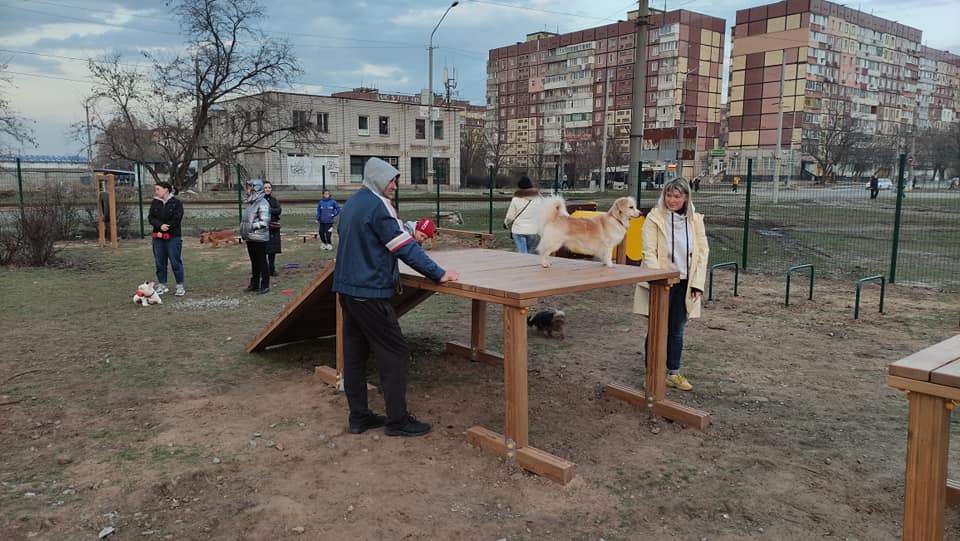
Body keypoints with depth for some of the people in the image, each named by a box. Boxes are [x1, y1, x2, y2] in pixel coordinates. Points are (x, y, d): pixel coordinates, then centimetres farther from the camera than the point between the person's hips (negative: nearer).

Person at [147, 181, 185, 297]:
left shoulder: (176, 203, -4)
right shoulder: (155, 203, 10)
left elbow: (176, 219, -11)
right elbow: (151, 217, 2)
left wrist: (164, 230, -13)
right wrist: (160, 225, -17)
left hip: (173, 237, -5)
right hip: (158, 237, 5)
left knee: (175, 261, -3)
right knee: (160, 262, 8)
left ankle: (180, 286, 4)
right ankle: (162, 285, 18)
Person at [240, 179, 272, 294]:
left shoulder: (263, 204, -15)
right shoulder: (251, 203, 14)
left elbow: (264, 222, -21)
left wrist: (250, 226, -22)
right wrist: (243, 227, 12)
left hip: (259, 238, -9)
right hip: (250, 238, 9)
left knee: (262, 262, -1)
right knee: (254, 262, 16)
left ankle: (265, 286, 6)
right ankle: (254, 284, 25)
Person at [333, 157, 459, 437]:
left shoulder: (351, 204, 14)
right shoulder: (378, 205, -14)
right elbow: (405, 247, -19)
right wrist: (438, 274, -18)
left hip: (347, 287, 10)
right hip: (369, 292, -10)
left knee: (355, 352, 12)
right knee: (394, 353, -2)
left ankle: (359, 417, 20)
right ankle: (397, 420, 4)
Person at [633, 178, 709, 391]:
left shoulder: (695, 220, 4)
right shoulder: (654, 217, -7)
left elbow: (703, 251, 4)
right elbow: (649, 252, -11)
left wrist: (698, 283, -4)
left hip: (684, 283, 4)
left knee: (677, 330, 13)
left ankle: (673, 373, 25)